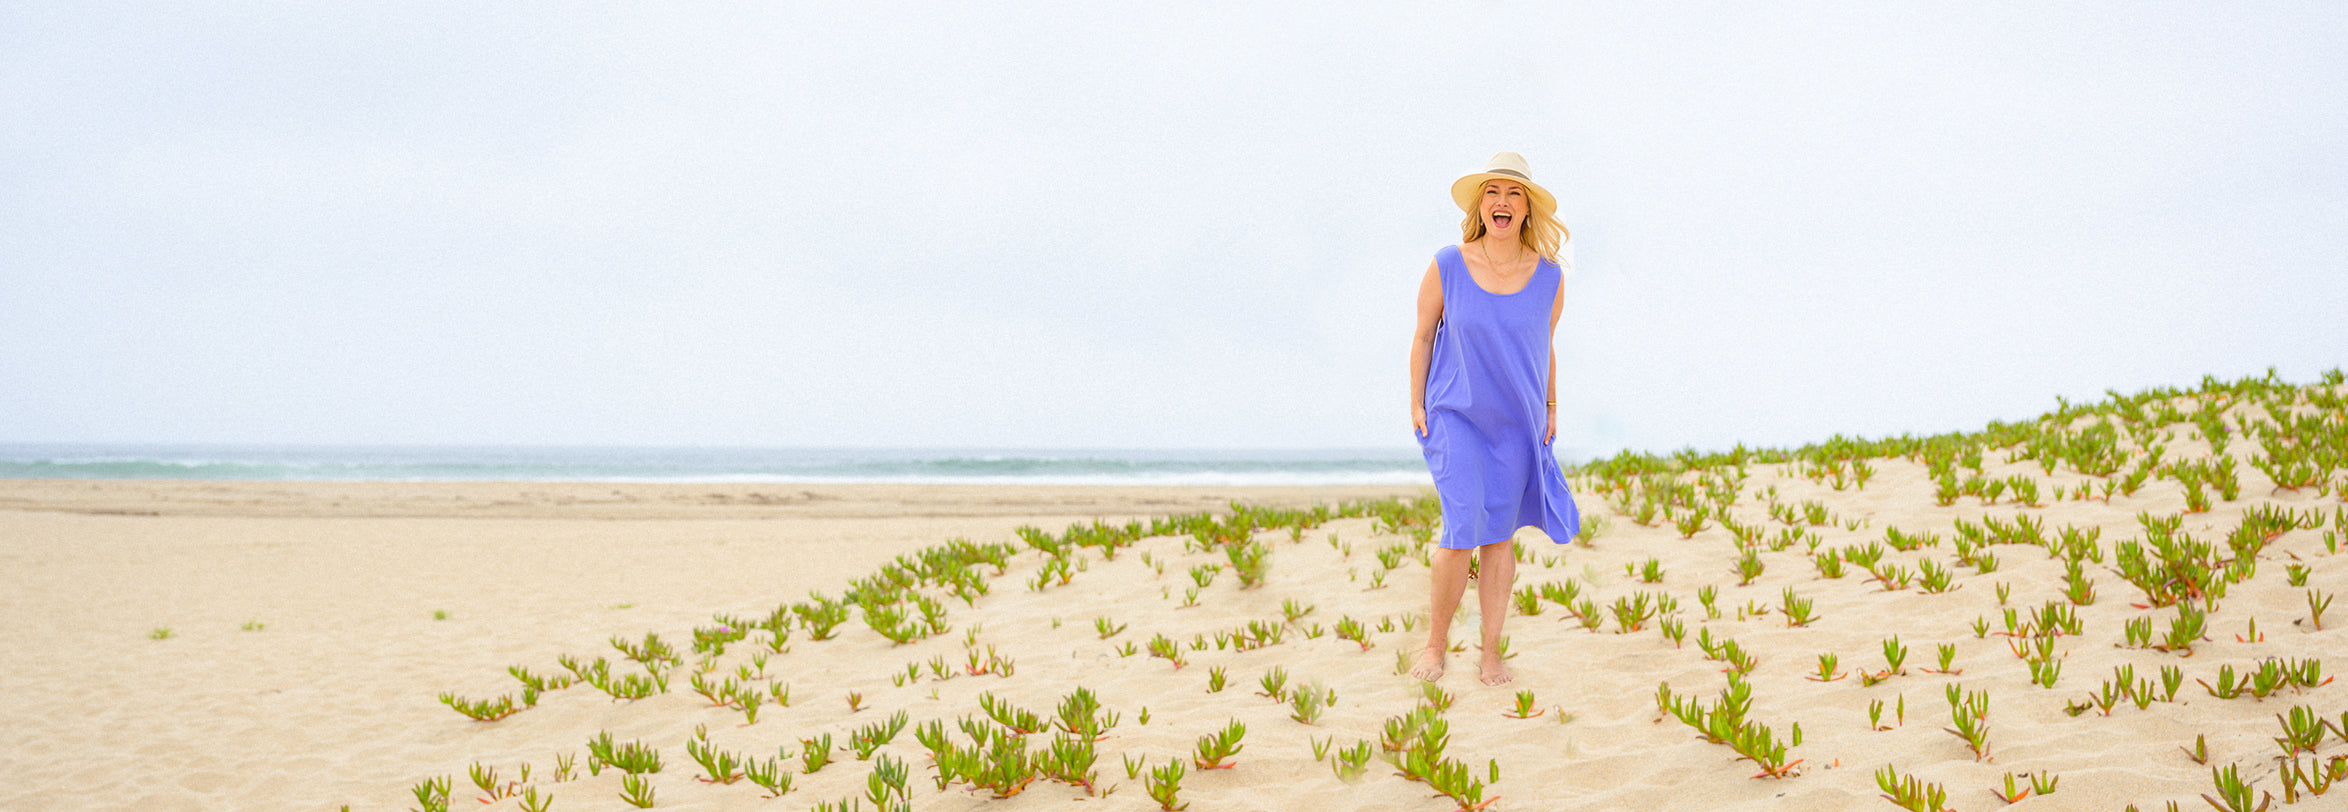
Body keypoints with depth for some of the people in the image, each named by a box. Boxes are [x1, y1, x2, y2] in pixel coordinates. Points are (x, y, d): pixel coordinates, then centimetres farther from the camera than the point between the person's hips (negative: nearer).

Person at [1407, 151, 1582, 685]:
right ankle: (1436, 641, 9)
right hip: (1456, 417, -2)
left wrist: (1551, 411, 13)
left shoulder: (1548, 276, -2)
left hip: (1517, 422, 2)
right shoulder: (1448, 266, -8)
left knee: (1501, 536, 5)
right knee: (1462, 532, -11)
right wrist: (1416, 405, 0)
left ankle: (1491, 655, 13)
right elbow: (1423, 336, 2)